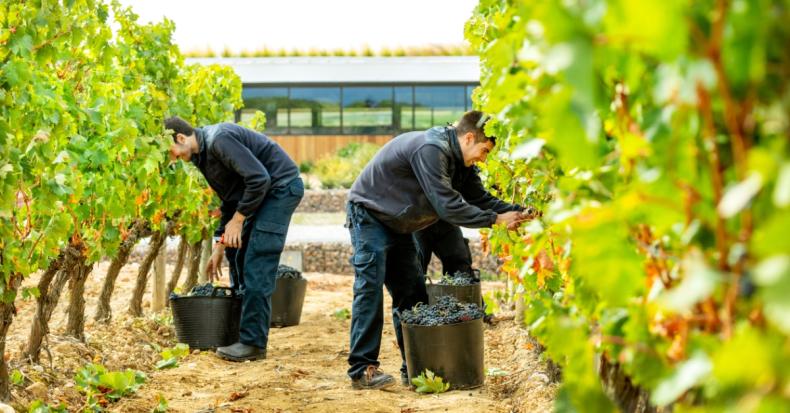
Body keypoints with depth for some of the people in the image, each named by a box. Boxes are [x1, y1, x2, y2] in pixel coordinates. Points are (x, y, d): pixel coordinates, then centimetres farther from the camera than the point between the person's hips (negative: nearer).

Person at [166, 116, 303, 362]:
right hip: (263, 193, 10)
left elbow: (259, 178, -27)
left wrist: (238, 219, -18)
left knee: (256, 266, -13)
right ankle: (240, 332, 20)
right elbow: (229, 199, 19)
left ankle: (253, 342, -11)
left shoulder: (218, 140, -21)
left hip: (282, 186, -10)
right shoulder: (202, 155, 11)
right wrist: (220, 246, 18)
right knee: (239, 259, 12)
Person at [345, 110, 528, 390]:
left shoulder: (451, 156, 3)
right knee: (370, 288, -15)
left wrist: (517, 211, -5)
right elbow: (448, 207, -31)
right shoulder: (429, 149, -29)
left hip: (396, 224, 10)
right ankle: (362, 370, -13)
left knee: (411, 293, 5)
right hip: (369, 214, -10)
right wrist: (497, 219, -29)